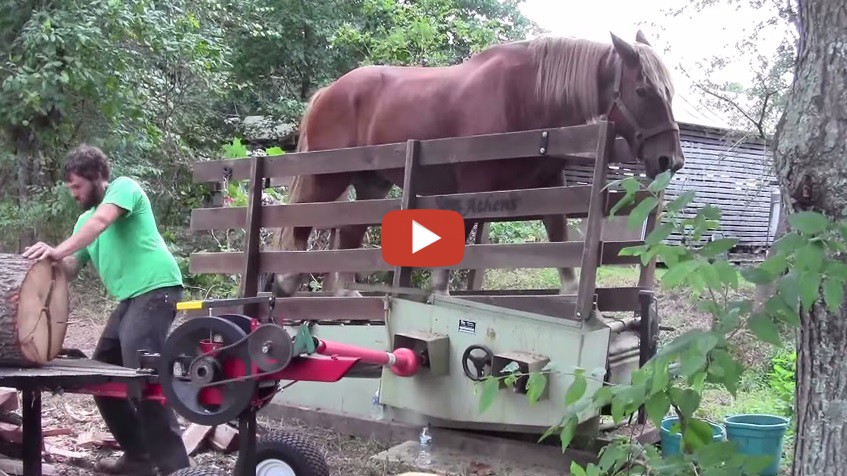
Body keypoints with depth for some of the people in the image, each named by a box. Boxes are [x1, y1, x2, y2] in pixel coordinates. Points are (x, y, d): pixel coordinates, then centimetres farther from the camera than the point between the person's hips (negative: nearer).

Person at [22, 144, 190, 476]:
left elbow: (101, 221, -23)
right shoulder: (84, 219, 22)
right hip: (130, 298, 10)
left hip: (155, 289, -10)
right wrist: (51, 263, -4)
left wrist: (58, 250, -34)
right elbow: (70, 269, 16)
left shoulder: (124, 187, -3)